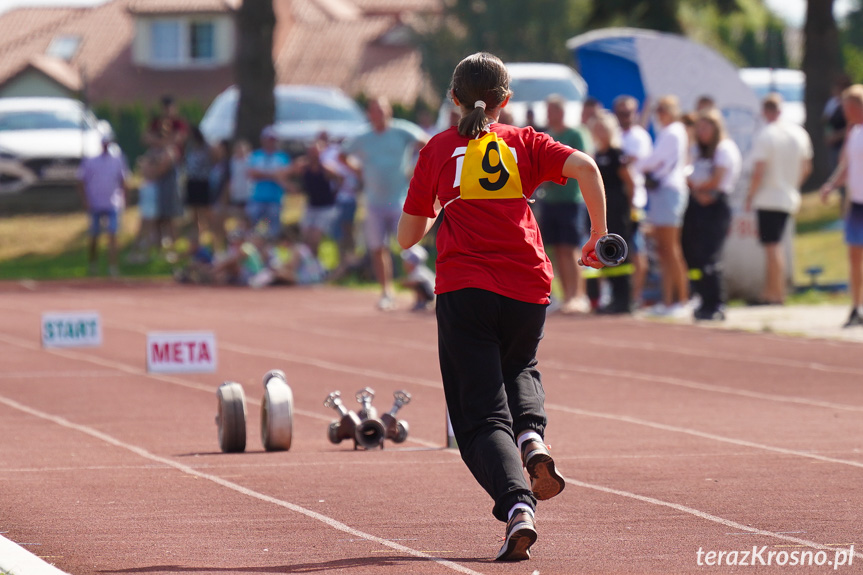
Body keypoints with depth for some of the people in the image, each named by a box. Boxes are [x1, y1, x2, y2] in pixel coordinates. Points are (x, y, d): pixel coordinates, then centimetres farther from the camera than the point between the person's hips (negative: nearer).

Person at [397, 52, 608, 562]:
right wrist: (599, 235, 2)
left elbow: (408, 237, 12)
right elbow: (585, 166, -7)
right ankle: (532, 435, 0)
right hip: (528, 288, 2)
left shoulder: (440, 149, 10)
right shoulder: (525, 143, 11)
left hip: (464, 290, -2)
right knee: (520, 370, 31)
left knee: (482, 415, 0)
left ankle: (518, 506, -24)